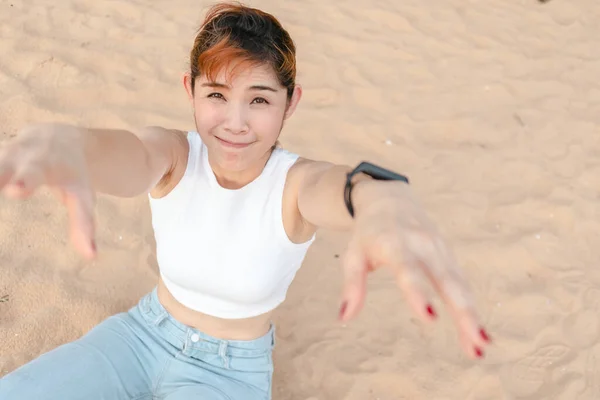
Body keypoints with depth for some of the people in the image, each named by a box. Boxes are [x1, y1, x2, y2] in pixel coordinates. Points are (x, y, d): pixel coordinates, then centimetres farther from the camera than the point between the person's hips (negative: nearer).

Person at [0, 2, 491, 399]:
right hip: (143, 334, 2)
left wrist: (383, 196, -75)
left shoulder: (296, 183, -22)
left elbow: (337, 188, -47)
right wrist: (60, 139, -68)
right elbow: (126, 158, -42)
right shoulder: (173, 156, -18)